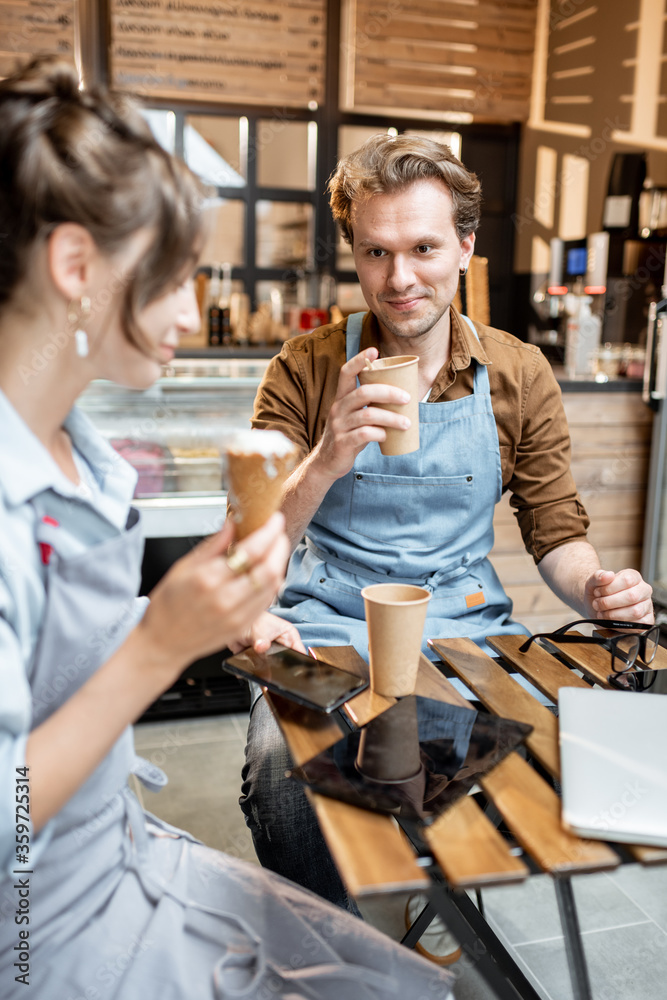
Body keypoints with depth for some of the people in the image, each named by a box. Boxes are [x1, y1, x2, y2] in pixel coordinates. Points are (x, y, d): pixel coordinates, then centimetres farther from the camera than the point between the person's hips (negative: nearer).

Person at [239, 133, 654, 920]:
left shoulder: (520, 377, 4)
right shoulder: (307, 369, -2)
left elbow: (556, 532, 10)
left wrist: (596, 588, -13)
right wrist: (325, 463, -24)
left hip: (469, 629, 3)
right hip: (331, 630, -2)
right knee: (281, 769, -30)